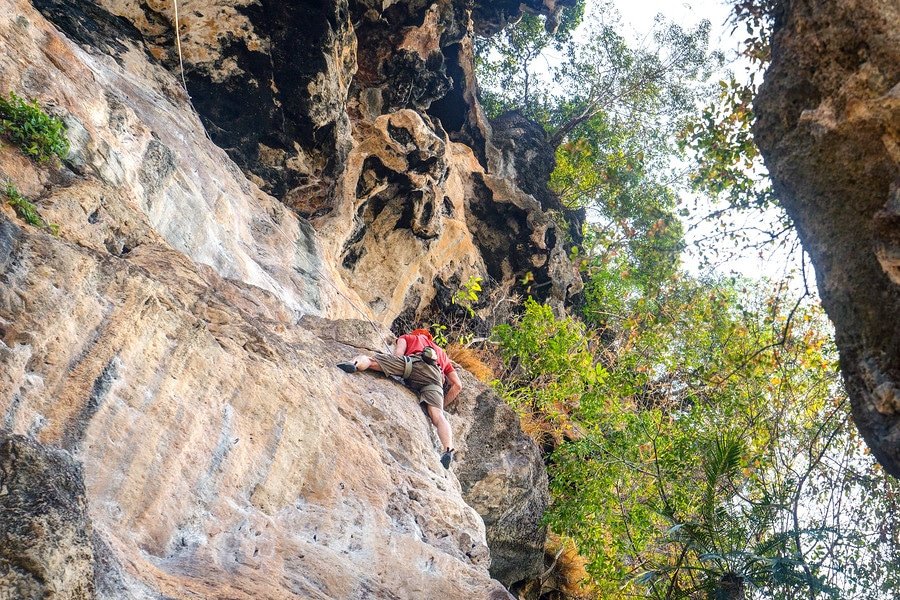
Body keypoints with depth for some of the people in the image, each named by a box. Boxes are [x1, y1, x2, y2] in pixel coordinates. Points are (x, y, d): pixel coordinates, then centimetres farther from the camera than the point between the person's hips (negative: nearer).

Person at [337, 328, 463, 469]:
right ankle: (448, 450, -36)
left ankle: (353, 364, -37)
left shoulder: (407, 337, 38)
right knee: (437, 417, -12)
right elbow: (457, 385, 37)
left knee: (365, 359, -3)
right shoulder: (442, 353, 46)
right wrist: (442, 404, 42)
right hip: (434, 377, 3)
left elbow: (398, 354, 13)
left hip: (413, 362, -3)